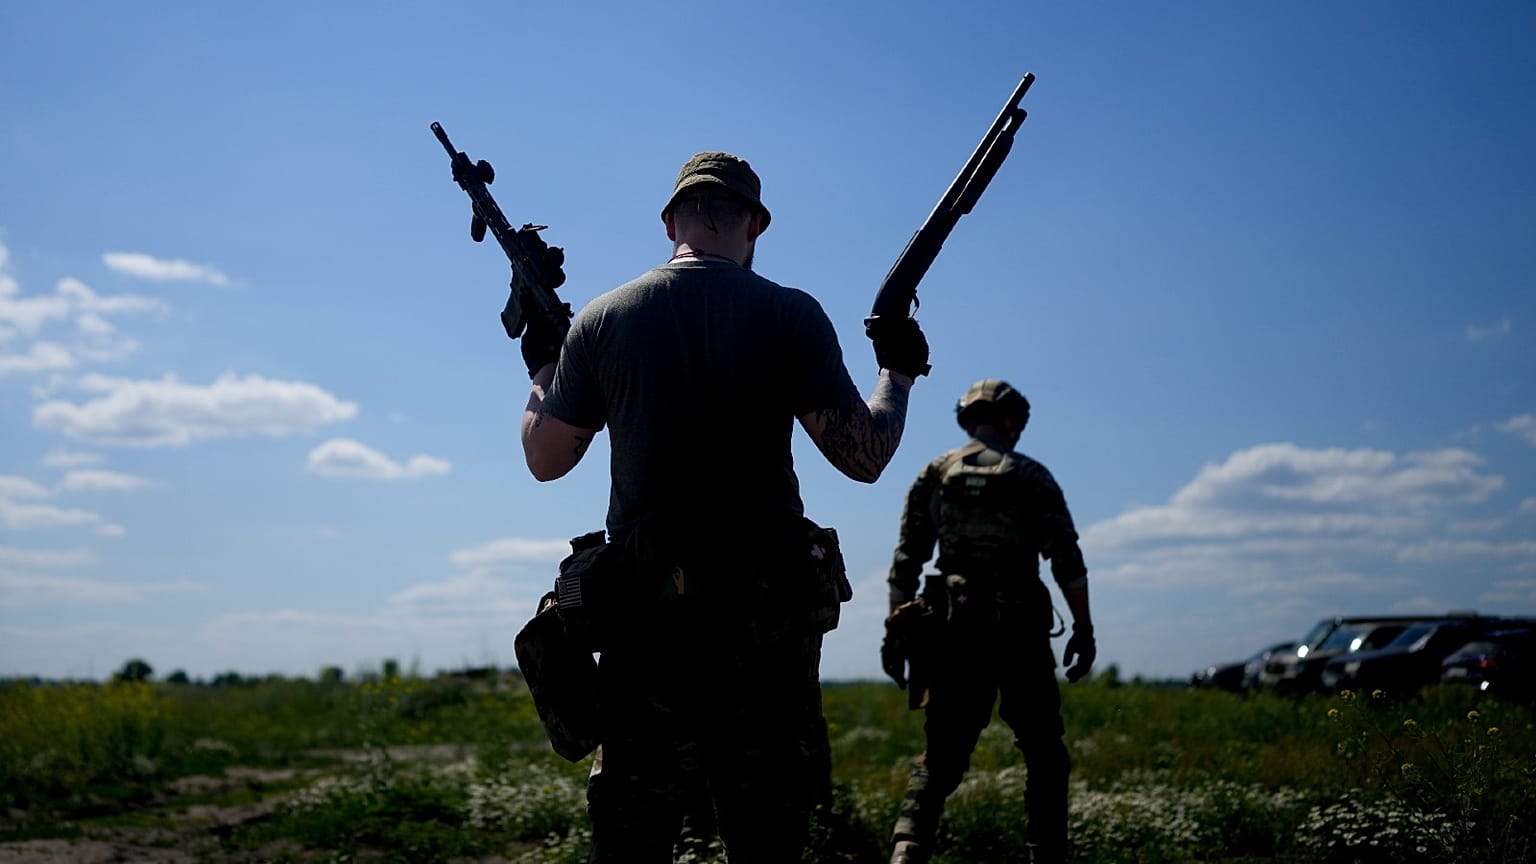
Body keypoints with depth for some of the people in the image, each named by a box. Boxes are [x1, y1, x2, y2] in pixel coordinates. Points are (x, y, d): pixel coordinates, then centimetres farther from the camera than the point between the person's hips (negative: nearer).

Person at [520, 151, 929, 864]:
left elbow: (545, 459, 12)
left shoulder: (600, 321, 2)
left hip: (645, 617, 2)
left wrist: (542, 368, 30)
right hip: (765, 619, -1)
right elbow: (863, 456, -3)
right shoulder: (791, 316, -4)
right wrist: (897, 374, 15)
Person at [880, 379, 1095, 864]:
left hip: (955, 628, 2)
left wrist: (895, 631, 7)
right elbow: (1067, 560, -3)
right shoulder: (1032, 477, 3)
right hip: (1020, 629, -2)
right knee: (1044, 753, 11)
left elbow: (906, 561, 5)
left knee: (941, 754, 5)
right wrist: (1084, 629, 1)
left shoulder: (935, 474, 10)